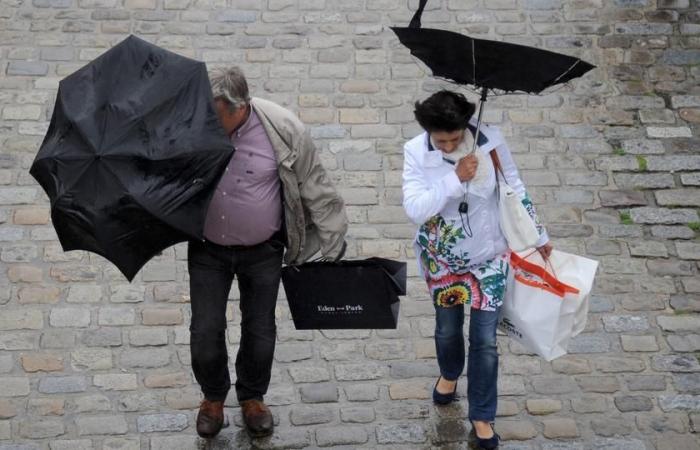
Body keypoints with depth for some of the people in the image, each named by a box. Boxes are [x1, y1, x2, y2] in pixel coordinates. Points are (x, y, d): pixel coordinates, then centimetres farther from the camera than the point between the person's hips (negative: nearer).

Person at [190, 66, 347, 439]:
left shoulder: (283, 129, -22)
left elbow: (315, 188, -9)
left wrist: (333, 242, -3)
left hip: (263, 251, -1)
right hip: (207, 250, 1)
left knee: (260, 332, 13)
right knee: (206, 331, 3)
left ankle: (252, 397, 40)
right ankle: (213, 397, 34)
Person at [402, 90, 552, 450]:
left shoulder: (490, 141, -18)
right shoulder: (416, 152, -19)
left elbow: (515, 190, -4)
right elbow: (414, 209, -27)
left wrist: (539, 236, 4)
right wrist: (455, 179, -35)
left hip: (489, 257, -1)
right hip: (441, 259, 1)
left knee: (485, 340, 3)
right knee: (448, 328, 21)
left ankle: (482, 416, 22)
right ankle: (449, 374, 55)